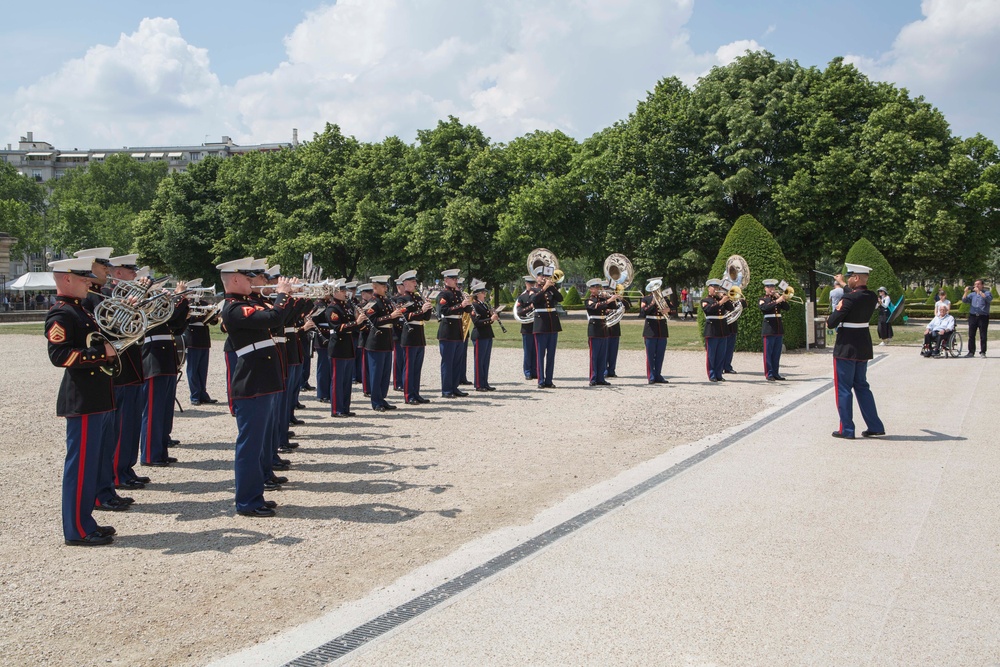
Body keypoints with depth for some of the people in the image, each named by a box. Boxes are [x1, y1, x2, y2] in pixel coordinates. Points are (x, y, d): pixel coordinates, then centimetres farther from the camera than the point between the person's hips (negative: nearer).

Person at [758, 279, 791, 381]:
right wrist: (776, 301, -26)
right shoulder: (762, 299, 2)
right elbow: (764, 307, -20)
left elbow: (787, 307, 5)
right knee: (768, 352, -5)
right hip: (768, 328, -5)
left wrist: (782, 298, -8)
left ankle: (775, 373, 13)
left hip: (779, 328, 5)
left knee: (777, 353, 7)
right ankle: (769, 374, -3)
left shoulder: (777, 298, 17)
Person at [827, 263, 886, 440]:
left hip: (846, 347, -7)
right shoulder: (872, 297, 2)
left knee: (843, 388, 2)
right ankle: (875, 426, 18)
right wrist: (845, 286, 24)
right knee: (861, 386, 17)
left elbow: (831, 323, -19)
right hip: (864, 347, 7)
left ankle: (847, 430, 6)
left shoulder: (849, 298, -20)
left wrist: (833, 315, 3)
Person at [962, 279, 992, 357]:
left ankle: (983, 352, 2)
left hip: (983, 316, -4)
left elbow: (988, 299, -15)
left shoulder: (987, 293, 6)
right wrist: (966, 292, -8)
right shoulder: (972, 294, 18)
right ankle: (971, 352, 7)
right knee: (971, 335, 2)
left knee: (983, 336, -3)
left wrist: (979, 292, -18)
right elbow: (964, 300, 5)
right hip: (973, 316, 4)